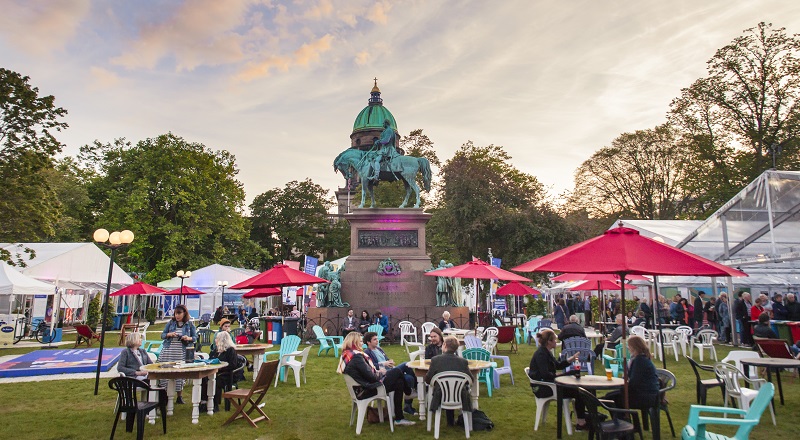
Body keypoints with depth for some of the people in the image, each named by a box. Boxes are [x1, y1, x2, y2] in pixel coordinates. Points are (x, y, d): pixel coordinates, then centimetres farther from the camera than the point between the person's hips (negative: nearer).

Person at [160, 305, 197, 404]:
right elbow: (162, 335, 10)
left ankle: (179, 396, 15)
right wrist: (169, 334, -11)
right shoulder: (170, 323, 7)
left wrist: (189, 338, -14)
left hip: (182, 352, -1)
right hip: (168, 351, 1)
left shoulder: (189, 324, 4)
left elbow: (195, 337, 6)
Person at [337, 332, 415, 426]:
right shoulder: (356, 357, -23)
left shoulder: (346, 355, 7)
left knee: (399, 382, 10)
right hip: (367, 391, -10)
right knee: (397, 372, -2)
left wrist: (377, 371, 5)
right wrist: (380, 373, -1)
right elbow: (371, 377, -21)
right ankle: (408, 392, 27)